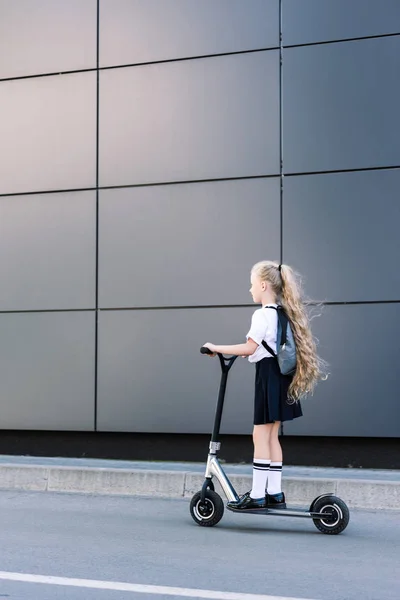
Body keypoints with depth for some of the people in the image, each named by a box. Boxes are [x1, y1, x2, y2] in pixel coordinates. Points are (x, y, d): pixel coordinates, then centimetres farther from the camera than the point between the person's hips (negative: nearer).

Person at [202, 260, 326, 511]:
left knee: (261, 436, -5)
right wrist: (250, 350, 25)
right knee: (272, 436, 13)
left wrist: (217, 348, -15)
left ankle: (257, 495, -1)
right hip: (281, 376, 9)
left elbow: (250, 348, -20)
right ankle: (275, 493, 16)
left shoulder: (263, 315, -14)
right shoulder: (284, 313, 13)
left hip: (268, 376, -9)